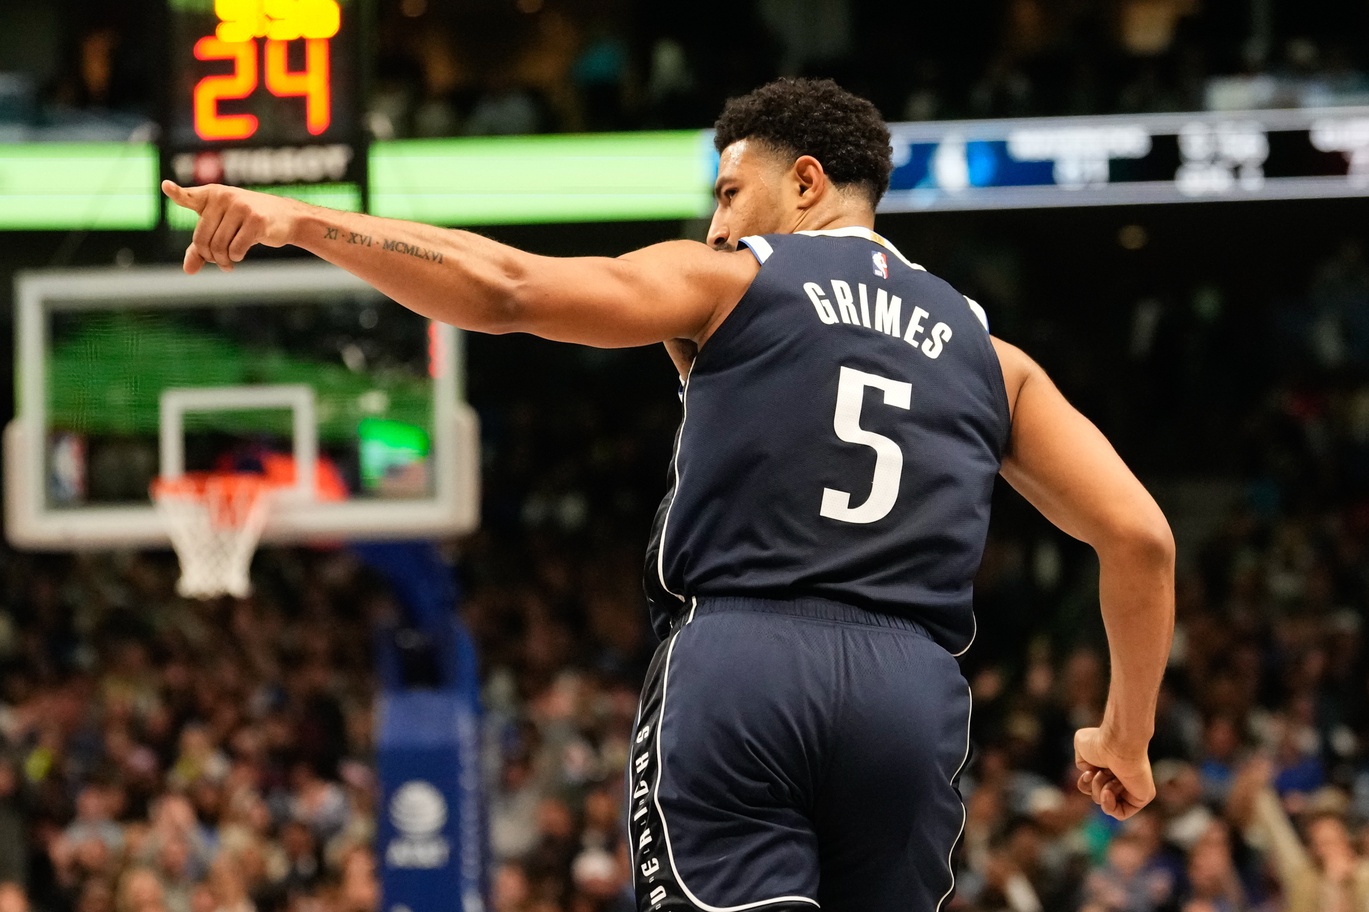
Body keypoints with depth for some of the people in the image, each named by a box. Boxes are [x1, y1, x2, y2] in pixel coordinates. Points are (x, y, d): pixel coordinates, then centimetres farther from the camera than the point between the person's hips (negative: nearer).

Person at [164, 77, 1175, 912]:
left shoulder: (728, 282, 11)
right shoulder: (986, 353, 23)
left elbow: (506, 288, -1)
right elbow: (1142, 537, 17)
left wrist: (297, 221, 0)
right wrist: (1128, 734, 26)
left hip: (739, 662, -4)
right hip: (910, 690, 4)